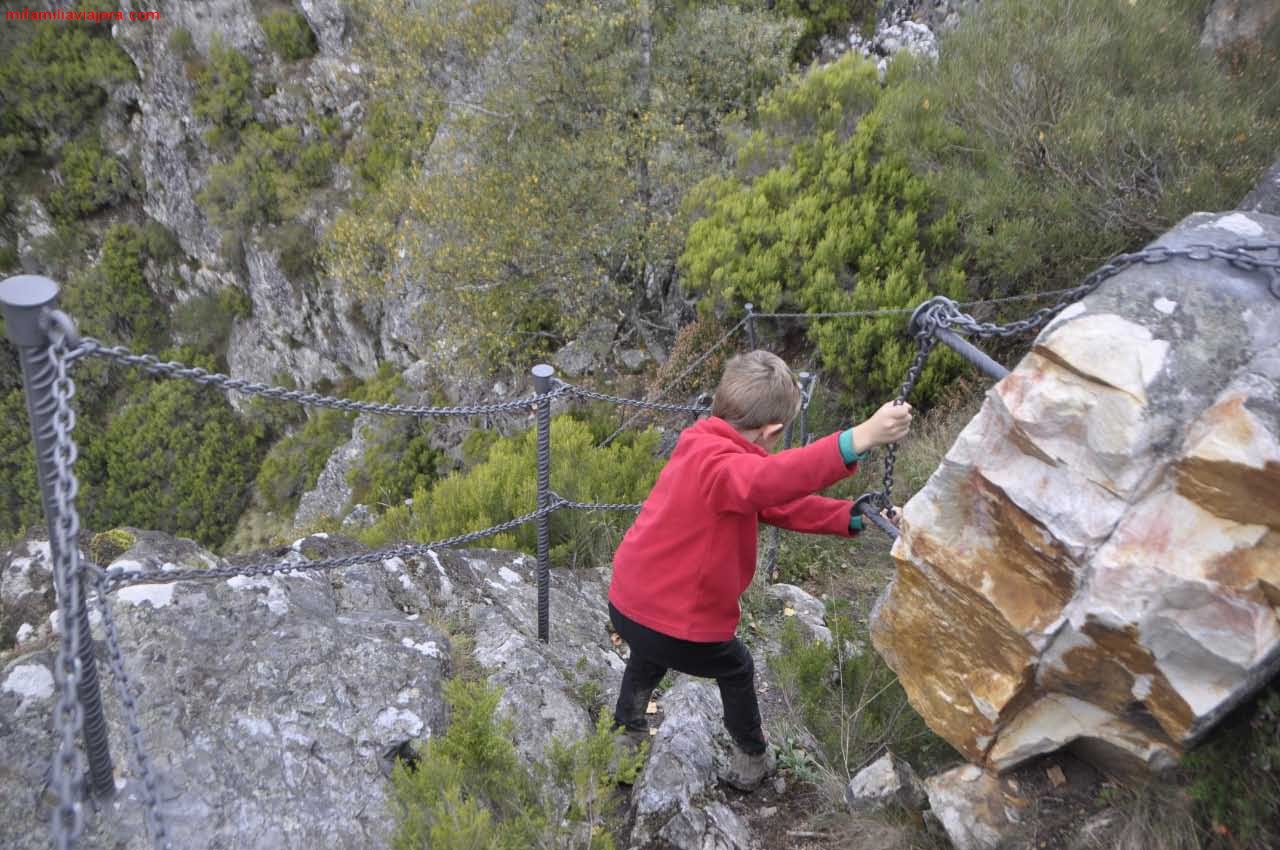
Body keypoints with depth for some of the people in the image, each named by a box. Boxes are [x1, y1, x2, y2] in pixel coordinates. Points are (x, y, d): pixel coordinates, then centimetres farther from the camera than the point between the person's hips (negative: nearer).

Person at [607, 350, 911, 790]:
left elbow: (779, 503, 7)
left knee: (650, 652, 39)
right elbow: (772, 481, -51)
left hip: (626, 604, 8)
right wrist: (859, 438, -59)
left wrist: (852, 517, 1)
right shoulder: (716, 463, -26)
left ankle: (627, 730, 57)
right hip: (676, 625, -8)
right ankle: (752, 761, 43)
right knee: (737, 670, 22)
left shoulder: (704, 449, 4)